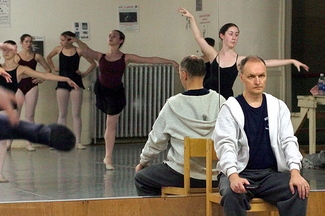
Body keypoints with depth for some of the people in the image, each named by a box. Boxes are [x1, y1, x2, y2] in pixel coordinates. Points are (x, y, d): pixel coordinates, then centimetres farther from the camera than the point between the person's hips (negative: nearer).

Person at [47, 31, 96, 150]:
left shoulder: (78, 51, -5)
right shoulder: (58, 49, 2)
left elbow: (93, 63, 4)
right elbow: (48, 57, 22)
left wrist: (84, 73, -3)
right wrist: (53, 68, 12)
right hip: (62, 83, 2)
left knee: (76, 114, 0)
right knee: (62, 114, 5)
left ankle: (78, 141, 1)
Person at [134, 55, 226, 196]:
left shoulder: (173, 105, -7)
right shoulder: (220, 101, -2)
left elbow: (156, 140, 4)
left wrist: (143, 162, 21)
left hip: (184, 175, -5)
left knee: (141, 178, 17)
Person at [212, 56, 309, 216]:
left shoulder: (278, 107, 11)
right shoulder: (230, 108, 2)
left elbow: (288, 141, 4)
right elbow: (226, 144, -10)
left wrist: (295, 172, -15)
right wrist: (233, 176, -29)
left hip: (271, 173, 3)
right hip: (239, 172, -3)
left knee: (299, 192, -26)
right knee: (232, 195, -36)